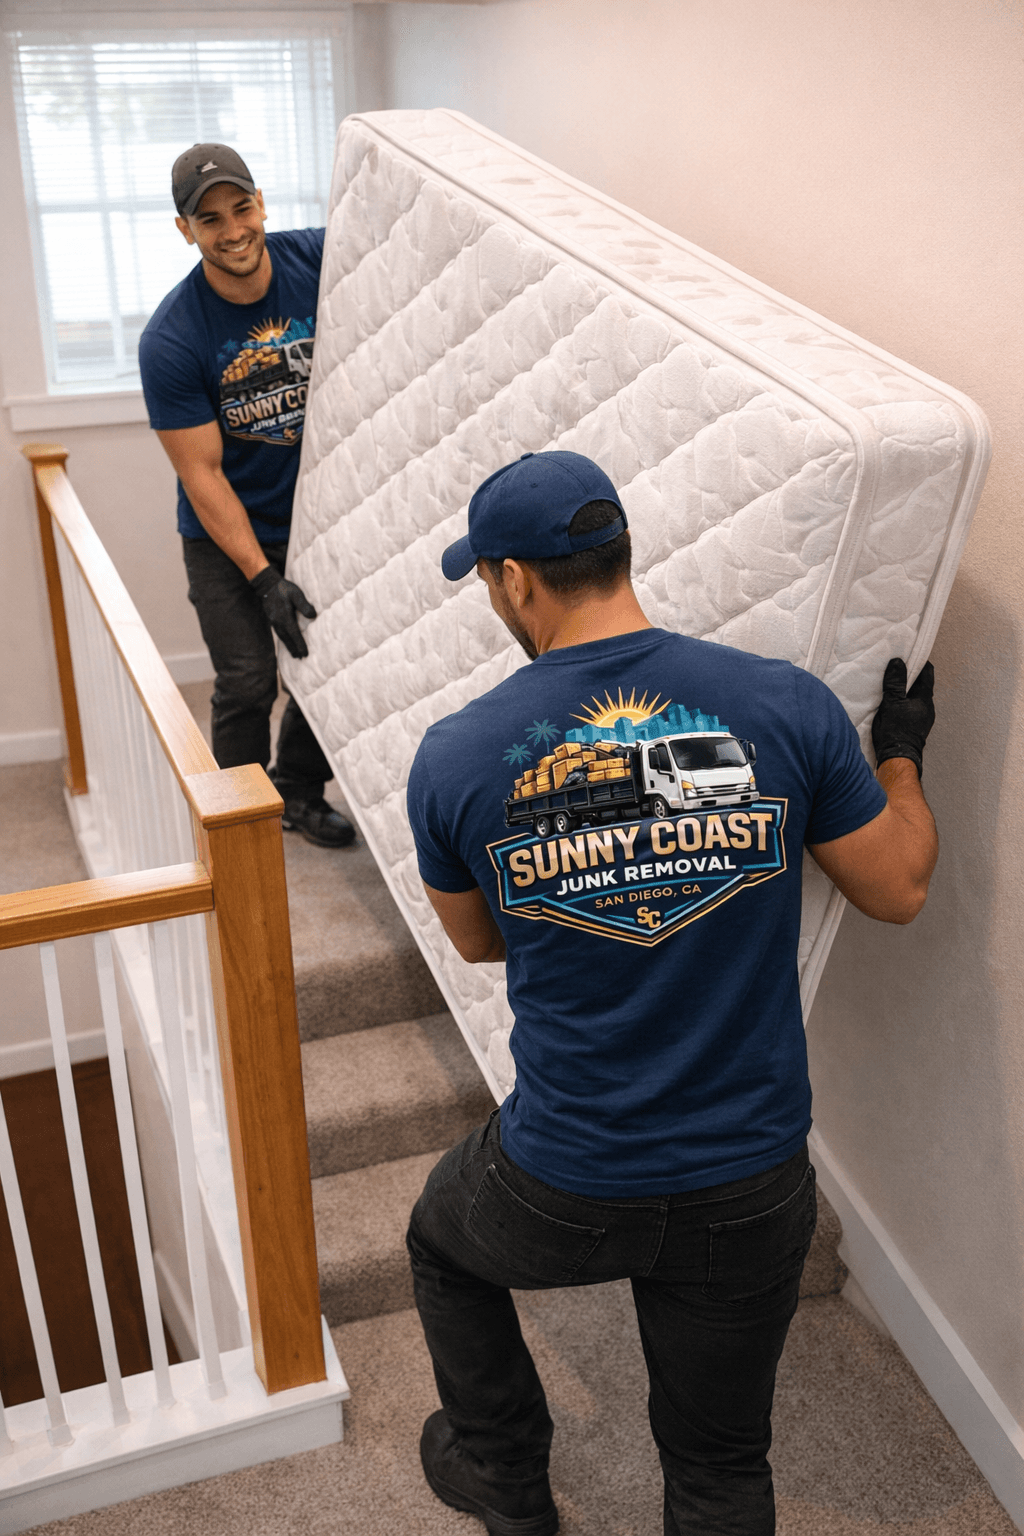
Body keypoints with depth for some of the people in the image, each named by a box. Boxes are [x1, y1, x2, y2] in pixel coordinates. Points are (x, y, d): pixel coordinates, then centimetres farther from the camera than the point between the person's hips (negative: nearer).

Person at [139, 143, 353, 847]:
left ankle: (299, 793, 32)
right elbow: (203, 475, -18)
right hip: (226, 533, -3)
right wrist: (264, 580, -22)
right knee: (248, 683, -5)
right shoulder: (171, 340, -21)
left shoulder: (316, 259, -13)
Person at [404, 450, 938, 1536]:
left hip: (562, 1194, -1)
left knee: (442, 1241, 35)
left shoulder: (453, 761, -14)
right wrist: (899, 756, 17)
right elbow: (898, 891, 0)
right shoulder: (788, 708, -14)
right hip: (752, 1192, 1)